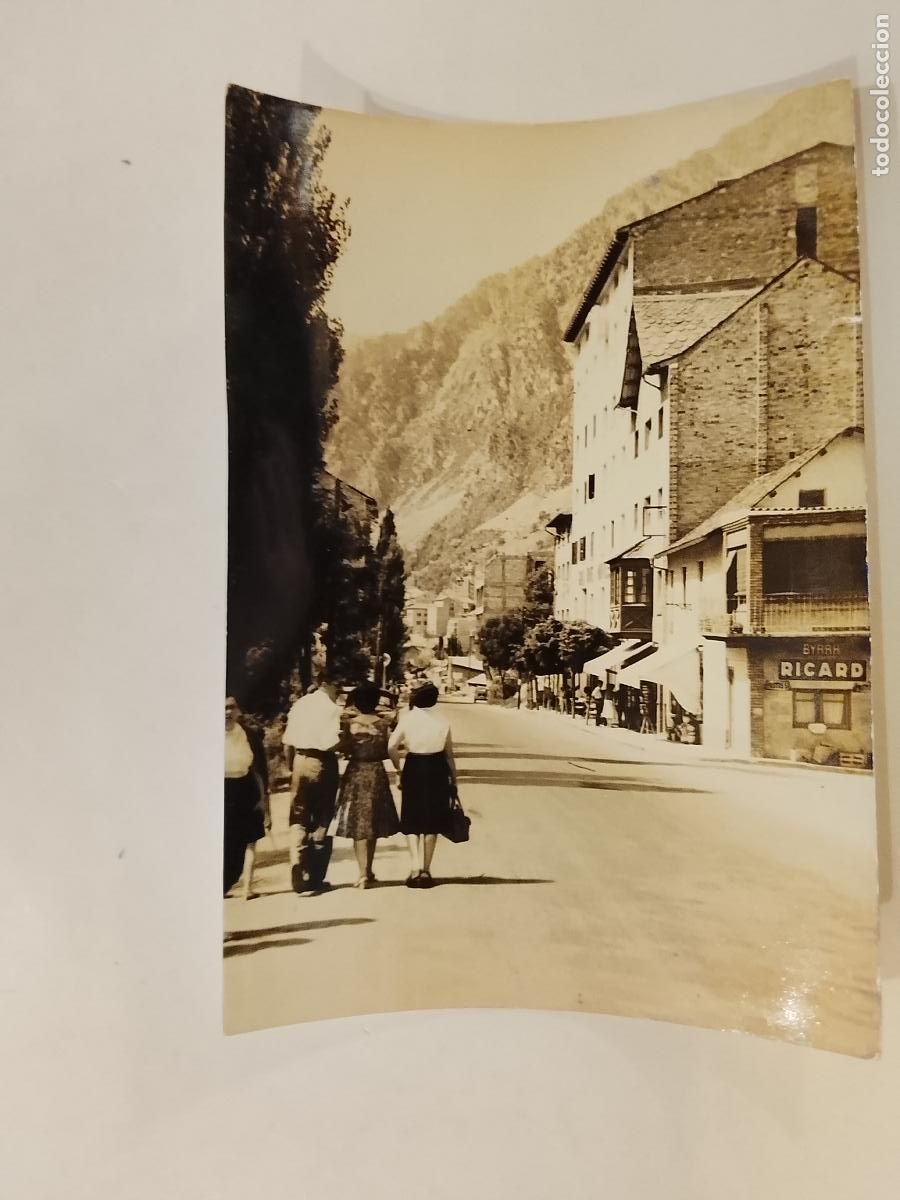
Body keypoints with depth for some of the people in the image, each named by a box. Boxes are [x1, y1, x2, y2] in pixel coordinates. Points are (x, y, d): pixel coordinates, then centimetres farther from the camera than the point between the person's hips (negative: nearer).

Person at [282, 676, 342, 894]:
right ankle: (315, 878, 16)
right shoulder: (331, 708, -11)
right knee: (321, 821, 9)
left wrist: (291, 766, 17)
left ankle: (298, 874, -4)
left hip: (300, 761, 4)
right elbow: (332, 744, -22)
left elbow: (287, 743, 7)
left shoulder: (299, 704, 7)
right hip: (322, 764, -4)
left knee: (298, 819, 10)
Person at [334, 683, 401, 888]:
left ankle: (364, 874, -1)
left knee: (359, 823, 2)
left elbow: (344, 749, -4)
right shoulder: (384, 722, -2)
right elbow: (387, 751, -1)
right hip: (377, 773, 3)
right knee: (372, 824, 15)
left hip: (356, 773, -2)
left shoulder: (350, 722, -7)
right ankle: (368, 872, 23)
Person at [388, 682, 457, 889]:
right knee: (432, 821, 12)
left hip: (413, 769, -1)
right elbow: (449, 753, 6)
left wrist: (399, 768, 2)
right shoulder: (443, 721, 0)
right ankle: (426, 870, 16)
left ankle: (415, 867, -6)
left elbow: (391, 746, -13)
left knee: (412, 821, 10)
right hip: (437, 770, 1)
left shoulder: (407, 718, -5)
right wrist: (453, 778, 15)